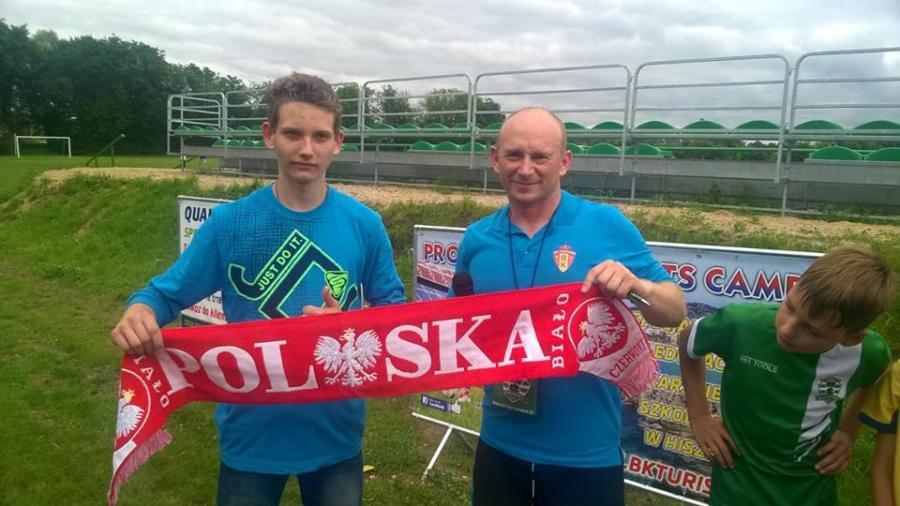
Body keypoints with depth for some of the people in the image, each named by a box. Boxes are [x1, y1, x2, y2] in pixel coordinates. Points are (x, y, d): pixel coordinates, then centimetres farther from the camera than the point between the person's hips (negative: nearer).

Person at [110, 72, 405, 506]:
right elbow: (166, 292, -2)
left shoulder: (364, 225, -7)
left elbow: (393, 307, 1)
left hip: (336, 433, 1)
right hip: (252, 433, 0)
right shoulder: (229, 222, -9)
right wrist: (140, 310, -25)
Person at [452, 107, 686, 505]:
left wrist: (635, 286, -25)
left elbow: (675, 312, -5)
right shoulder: (477, 239, -1)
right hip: (500, 448, 3)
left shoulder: (608, 226, -9)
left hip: (587, 455, -2)